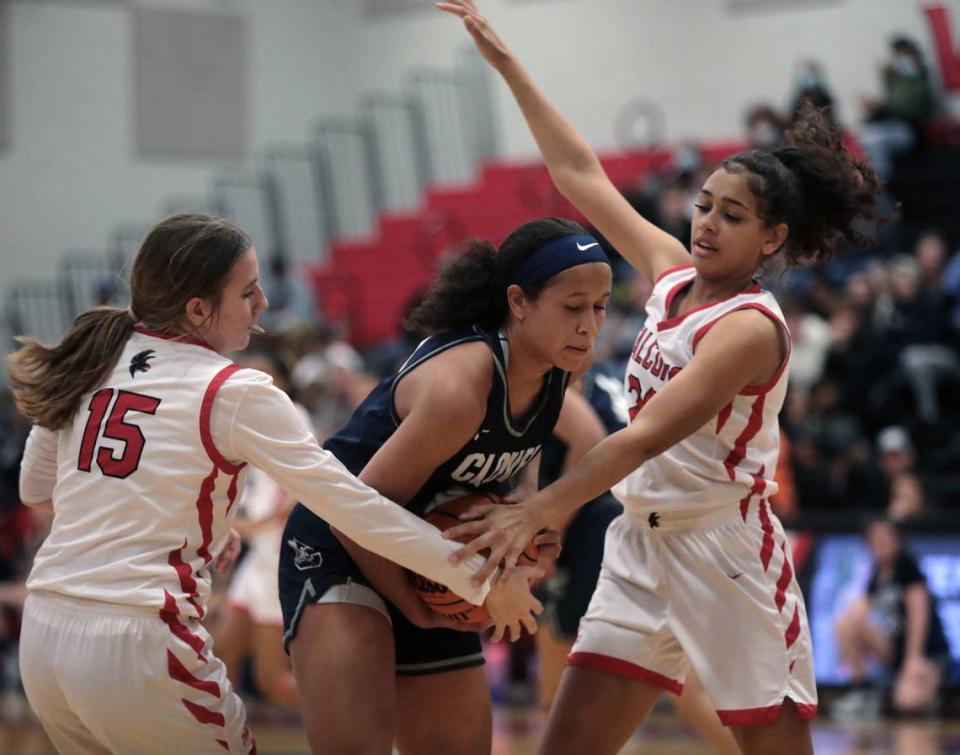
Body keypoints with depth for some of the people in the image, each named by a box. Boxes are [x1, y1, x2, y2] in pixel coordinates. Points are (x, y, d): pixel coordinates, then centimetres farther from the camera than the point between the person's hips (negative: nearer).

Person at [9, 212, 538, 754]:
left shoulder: (89, 363, 9)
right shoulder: (235, 394, -7)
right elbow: (354, 507, -9)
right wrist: (480, 580, -3)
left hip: (43, 635, 6)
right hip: (134, 648, -6)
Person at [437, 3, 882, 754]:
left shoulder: (750, 327, -16)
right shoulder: (674, 275, 6)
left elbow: (646, 438, -26)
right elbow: (582, 175, 12)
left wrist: (537, 510, -35)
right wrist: (506, 64, 13)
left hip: (726, 550, -7)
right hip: (643, 542, 7)